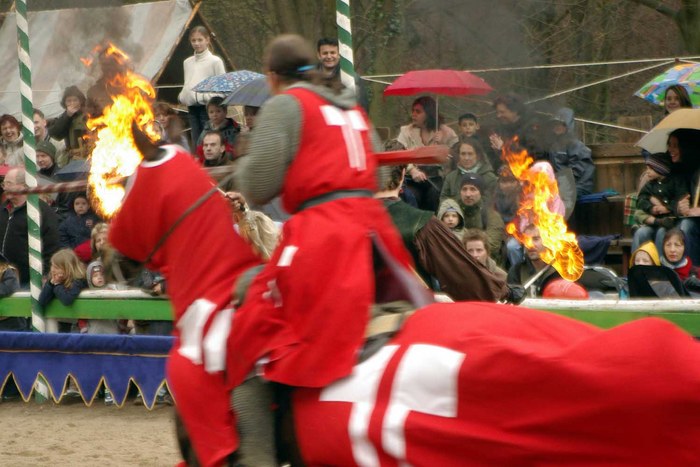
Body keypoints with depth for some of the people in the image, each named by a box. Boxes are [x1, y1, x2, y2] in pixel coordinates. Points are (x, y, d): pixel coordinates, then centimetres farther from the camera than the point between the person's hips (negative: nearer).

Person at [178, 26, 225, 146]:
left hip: (207, 108, -6)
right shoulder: (187, 62, 15)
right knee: (196, 143, 6)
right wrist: (182, 96, 2)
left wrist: (207, 96, -18)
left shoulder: (215, 61, -3)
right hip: (192, 108, 6)